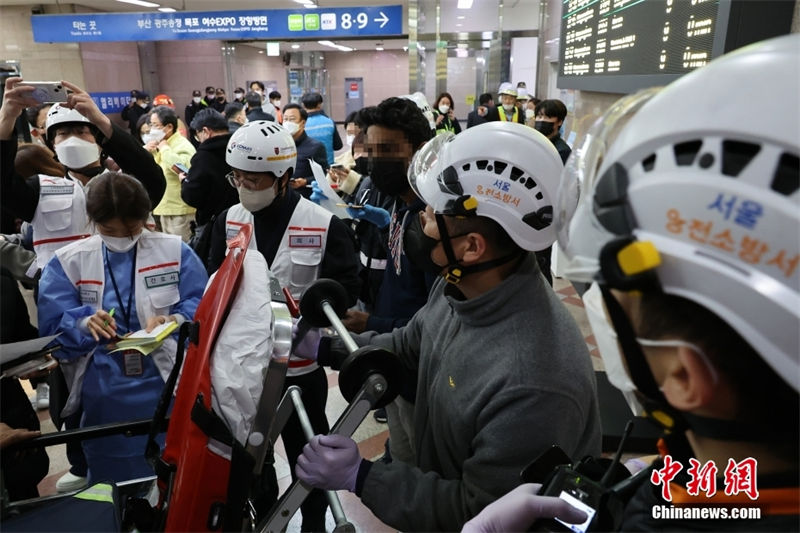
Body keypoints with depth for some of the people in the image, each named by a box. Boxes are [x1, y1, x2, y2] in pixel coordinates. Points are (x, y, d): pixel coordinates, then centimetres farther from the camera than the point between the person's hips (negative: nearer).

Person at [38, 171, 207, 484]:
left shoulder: (175, 252, -2)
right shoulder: (68, 261, 2)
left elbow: (202, 306, -6)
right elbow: (52, 324, -4)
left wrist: (173, 321, -27)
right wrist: (85, 324, -26)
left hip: (168, 385, -1)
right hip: (104, 394, 1)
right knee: (113, 480, 18)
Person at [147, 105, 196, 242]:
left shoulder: (182, 146, -14)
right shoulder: (159, 145, 14)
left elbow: (183, 167, -36)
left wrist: (164, 148, -23)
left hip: (180, 211, -9)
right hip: (165, 209, 9)